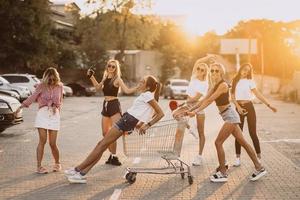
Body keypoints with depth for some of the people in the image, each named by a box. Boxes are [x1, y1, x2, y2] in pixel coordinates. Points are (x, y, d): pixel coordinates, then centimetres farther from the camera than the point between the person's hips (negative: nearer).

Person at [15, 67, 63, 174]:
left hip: (54, 115, 1)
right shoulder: (42, 86, 2)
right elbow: (33, 97, -5)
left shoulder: (59, 86, 8)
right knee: (42, 141, -10)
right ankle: (39, 166, -4)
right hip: (43, 113, -1)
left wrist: (57, 107, 5)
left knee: (52, 143, -1)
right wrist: (22, 106, -15)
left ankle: (57, 163, 22)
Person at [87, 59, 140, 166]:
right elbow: (98, 87, 31)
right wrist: (91, 76, 28)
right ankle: (112, 155, 18)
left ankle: (113, 156, -5)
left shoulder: (117, 79, -5)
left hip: (114, 105, -7)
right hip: (105, 105, 7)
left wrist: (138, 87, -26)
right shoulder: (105, 78, 13)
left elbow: (127, 90, -14)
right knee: (105, 133, 7)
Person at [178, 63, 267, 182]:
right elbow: (204, 100, 13)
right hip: (229, 117, 9)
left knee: (218, 142, -7)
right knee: (243, 142, 11)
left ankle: (223, 174, 1)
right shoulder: (215, 86, 12)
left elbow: (209, 101, -23)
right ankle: (259, 168, 17)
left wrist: (196, 111, -27)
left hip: (230, 116, -9)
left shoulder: (223, 85, -15)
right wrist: (190, 109, 6)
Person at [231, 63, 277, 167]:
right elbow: (233, 96, 4)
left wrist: (269, 105, -15)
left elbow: (258, 94, -7)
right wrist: (238, 107, -10)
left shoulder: (250, 81, -2)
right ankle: (238, 158, 5)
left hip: (249, 107, -2)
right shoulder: (235, 81, 6)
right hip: (239, 108, 2)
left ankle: (259, 156, 6)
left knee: (252, 132, -3)